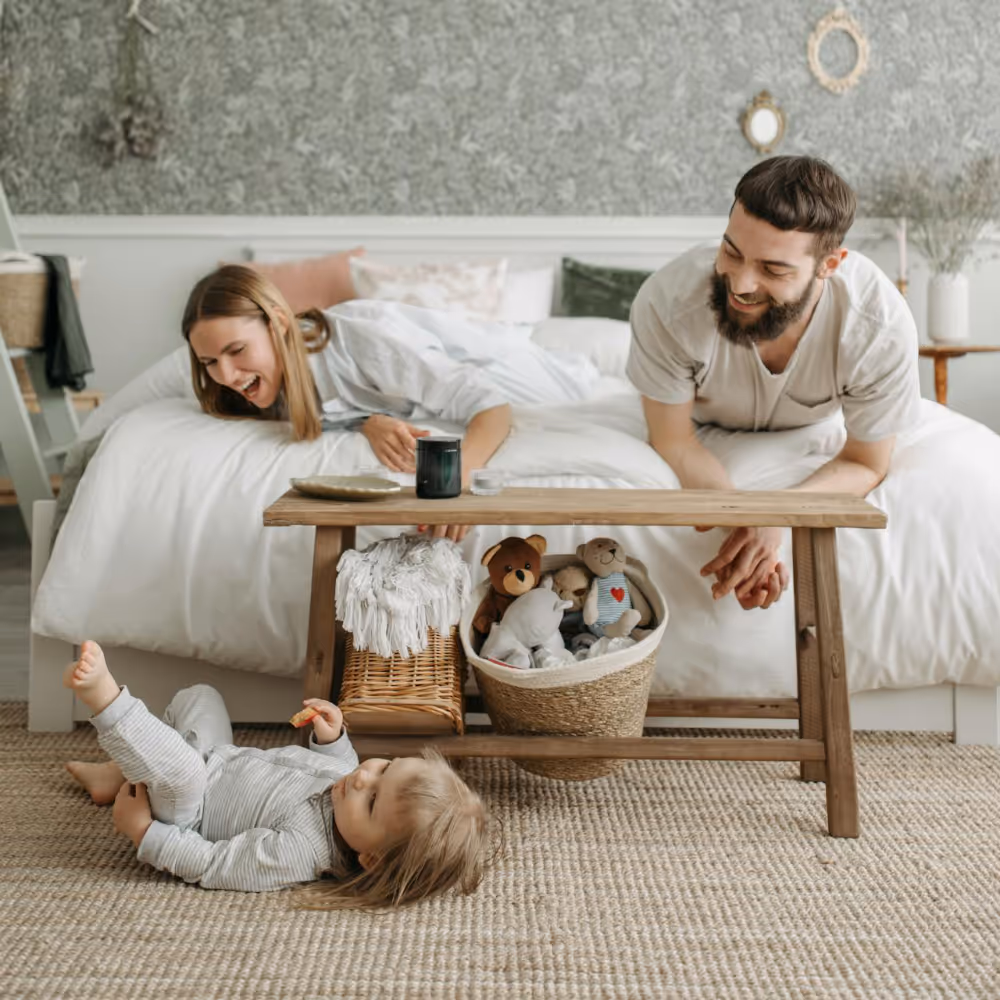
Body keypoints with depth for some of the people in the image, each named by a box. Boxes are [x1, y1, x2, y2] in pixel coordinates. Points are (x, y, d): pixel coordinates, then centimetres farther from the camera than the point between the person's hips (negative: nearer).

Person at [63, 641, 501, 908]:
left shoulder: (300, 850, -40)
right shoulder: (364, 786, -19)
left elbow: (212, 866, -31)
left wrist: (144, 832, -25)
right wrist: (332, 736, -9)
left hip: (184, 811, -8)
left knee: (178, 767, -39)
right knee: (199, 695, 22)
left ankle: (100, 691, -26)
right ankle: (115, 775, 28)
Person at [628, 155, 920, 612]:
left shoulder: (882, 328, -42)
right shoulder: (668, 303, -44)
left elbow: (865, 465, -26)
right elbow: (676, 444, -29)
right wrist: (741, 523, -49)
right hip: (705, 423, -1)